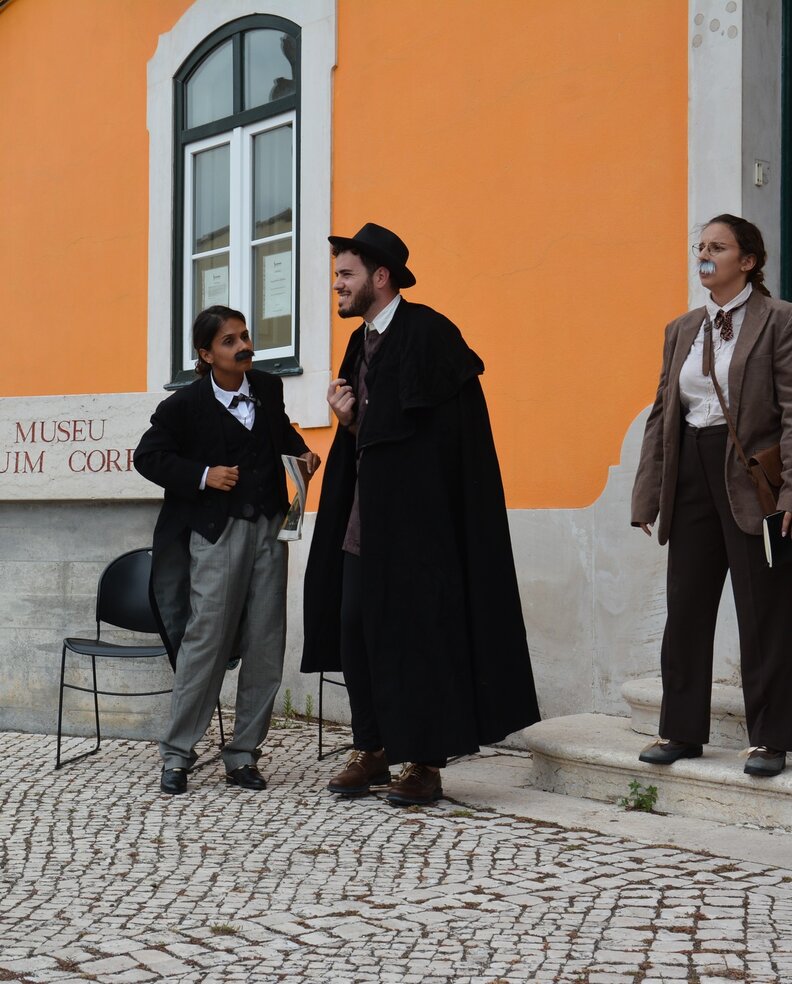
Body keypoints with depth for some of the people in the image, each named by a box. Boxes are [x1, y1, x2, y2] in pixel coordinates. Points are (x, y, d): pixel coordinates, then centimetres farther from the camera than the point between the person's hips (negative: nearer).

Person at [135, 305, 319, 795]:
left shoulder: (269, 387, 7)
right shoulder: (186, 404, -7)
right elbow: (149, 455, -3)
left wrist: (300, 449, 6)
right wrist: (202, 476, -13)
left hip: (269, 525, 5)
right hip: (218, 531, -5)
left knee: (266, 647, 4)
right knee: (206, 640, -6)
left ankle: (243, 755, 14)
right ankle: (177, 755, 6)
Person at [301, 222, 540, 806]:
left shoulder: (428, 333, -11)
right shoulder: (363, 342, 15)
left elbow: (448, 427, -14)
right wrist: (350, 422, -1)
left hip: (415, 517, -8)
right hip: (364, 518, 8)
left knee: (417, 633, -3)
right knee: (356, 630, 8)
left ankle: (425, 763, 6)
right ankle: (373, 751, 18)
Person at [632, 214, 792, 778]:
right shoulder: (682, 330, 13)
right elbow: (662, 413, 13)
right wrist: (648, 494, 7)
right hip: (692, 476, 6)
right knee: (686, 606, 9)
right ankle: (682, 730, 20)